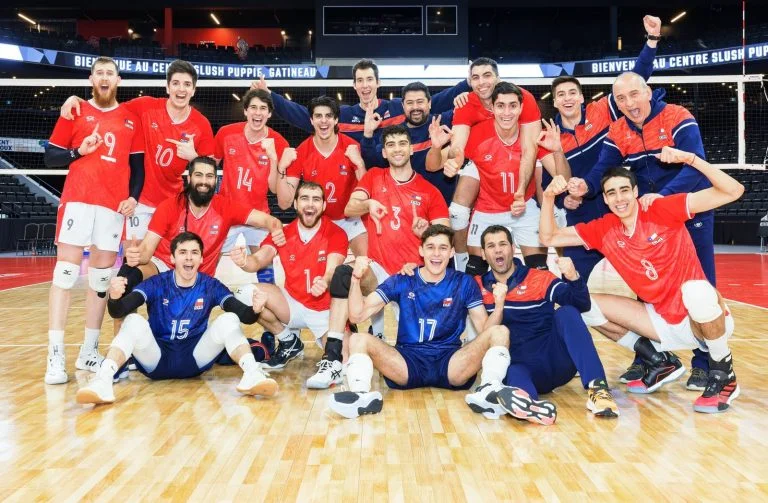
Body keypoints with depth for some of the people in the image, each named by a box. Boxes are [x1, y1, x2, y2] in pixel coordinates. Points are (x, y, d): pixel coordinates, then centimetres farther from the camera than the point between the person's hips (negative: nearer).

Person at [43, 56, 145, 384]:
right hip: (77, 199, -2)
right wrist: (79, 151, -9)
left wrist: (133, 197, 0)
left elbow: (138, 163, 14)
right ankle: (56, 357, -6)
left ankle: (89, 352, 14)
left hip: (115, 204, 2)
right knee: (65, 274, -8)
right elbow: (50, 156, 9)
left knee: (102, 278, 5)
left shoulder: (131, 119, 14)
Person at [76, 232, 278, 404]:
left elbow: (243, 315, -14)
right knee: (134, 321, -27)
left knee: (229, 320, -21)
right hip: (156, 360, 0)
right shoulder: (156, 284, -5)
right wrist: (115, 298, -41)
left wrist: (254, 310, -39)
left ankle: (252, 374, -39)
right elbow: (118, 312, -16)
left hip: (195, 360, 1)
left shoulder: (211, 286, -3)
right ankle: (103, 380, -43)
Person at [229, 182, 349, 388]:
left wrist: (324, 282, -51)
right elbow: (259, 260, -18)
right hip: (294, 306, 5)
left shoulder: (336, 234, -11)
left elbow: (332, 270, -25)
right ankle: (288, 342, 0)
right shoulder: (283, 233, -3)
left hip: (327, 309, -5)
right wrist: (244, 261, -44)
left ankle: (330, 364, 1)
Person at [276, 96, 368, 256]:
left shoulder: (352, 147, -15)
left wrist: (360, 164, -32)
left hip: (349, 219, -1)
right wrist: (282, 168, -28)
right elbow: (285, 203, -15)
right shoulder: (301, 152, -13)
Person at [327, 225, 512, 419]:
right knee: (358, 339, -22)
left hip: (452, 363, 0)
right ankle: (362, 395, -48)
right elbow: (357, 315, 1)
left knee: (500, 332, -21)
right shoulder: (401, 282, 7)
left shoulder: (464, 283, 9)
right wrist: (356, 278, -15)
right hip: (408, 362, 0)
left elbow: (485, 329, 5)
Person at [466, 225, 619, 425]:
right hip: (517, 363, -1)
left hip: (556, 358, 1)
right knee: (513, 372, -36)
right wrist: (498, 305, -17)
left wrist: (573, 278, -27)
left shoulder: (540, 278, 8)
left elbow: (582, 305, -6)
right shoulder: (479, 286, 10)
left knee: (566, 312, -24)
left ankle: (597, 388, -36)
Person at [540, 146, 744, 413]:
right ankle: (660, 364, 8)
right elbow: (549, 238, 1)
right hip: (665, 323, 5)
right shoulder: (604, 229, -1)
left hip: (702, 320, -5)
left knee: (696, 290, -39)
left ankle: (723, 373, -11)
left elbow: (733, 191, -19)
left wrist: (689, 158, -29)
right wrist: (548, 196, -13)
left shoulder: (663, 210, -14)